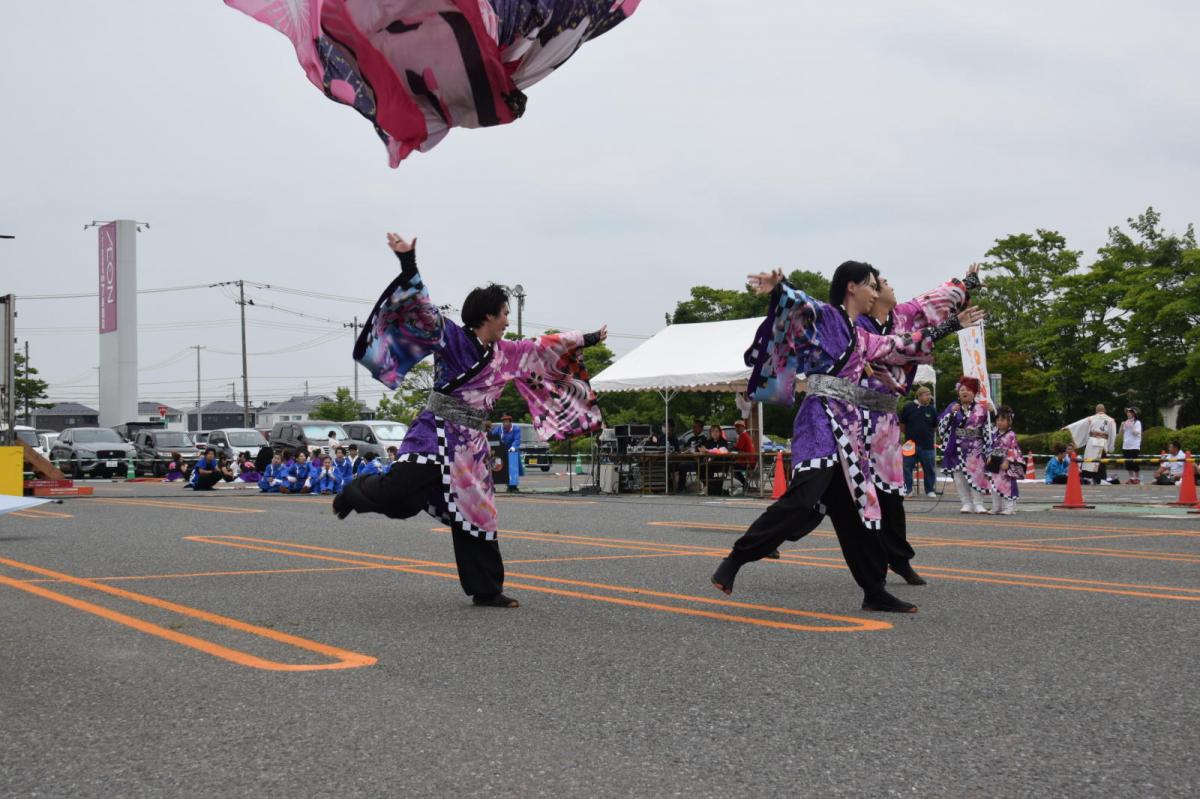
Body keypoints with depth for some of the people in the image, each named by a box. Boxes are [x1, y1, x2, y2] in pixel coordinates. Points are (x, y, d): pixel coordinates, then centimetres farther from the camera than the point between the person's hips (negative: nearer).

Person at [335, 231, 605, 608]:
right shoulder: (451, 337, -5)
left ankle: (485, 590, 14)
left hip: (472, 442, 6)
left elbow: (546, 347, 25)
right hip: (438, 432, -6)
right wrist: (409, 267, -32)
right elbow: (422, 309, -18)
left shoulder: (504, 353, 13)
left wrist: (587, 339, 32)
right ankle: (359, 491, 15)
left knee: (476, 514, 8)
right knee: (400, 492, -20)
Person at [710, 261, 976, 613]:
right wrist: (778, 288, -43)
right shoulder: (823, 315, 1)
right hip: (822, 418, -8)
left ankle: (874, 591, 11)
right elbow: (800, 305, -20)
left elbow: (899, 347, 40)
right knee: (804, 498, -23)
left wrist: (944, 329, 48)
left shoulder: (862, 336, 26)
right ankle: (734, 561, -19)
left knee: (854, 509, 8)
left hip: (848, 424, 9)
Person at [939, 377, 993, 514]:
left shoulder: (981, 408, 3)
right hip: (957, 448, 2)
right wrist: (951, 413, -13)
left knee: (976, 474, -6)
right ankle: (966, 503, 7)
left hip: (975, 448, -2)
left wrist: (988, 447, 1)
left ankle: (978, 504, 0)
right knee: (959, 476, 0)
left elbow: (987, 429, 5)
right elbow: (942, 425, 1)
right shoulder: (953, 407, 7)